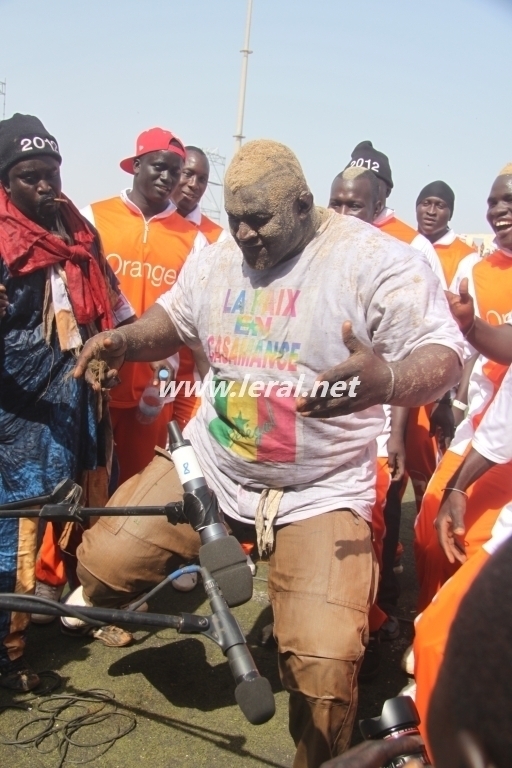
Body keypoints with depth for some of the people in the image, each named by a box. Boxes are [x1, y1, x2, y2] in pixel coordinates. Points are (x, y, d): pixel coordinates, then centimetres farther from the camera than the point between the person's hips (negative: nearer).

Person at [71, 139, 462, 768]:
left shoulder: (375, 259, -12)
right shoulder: (216, 259, 6)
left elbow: (442, 354, -16)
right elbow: (172, 319, 18)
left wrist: (387, 381, -39)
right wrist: (122, 342, -4)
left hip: (320, 492, -4)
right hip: (210, 464, 5)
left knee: (322, 665, -17)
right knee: (100, 566, -1)